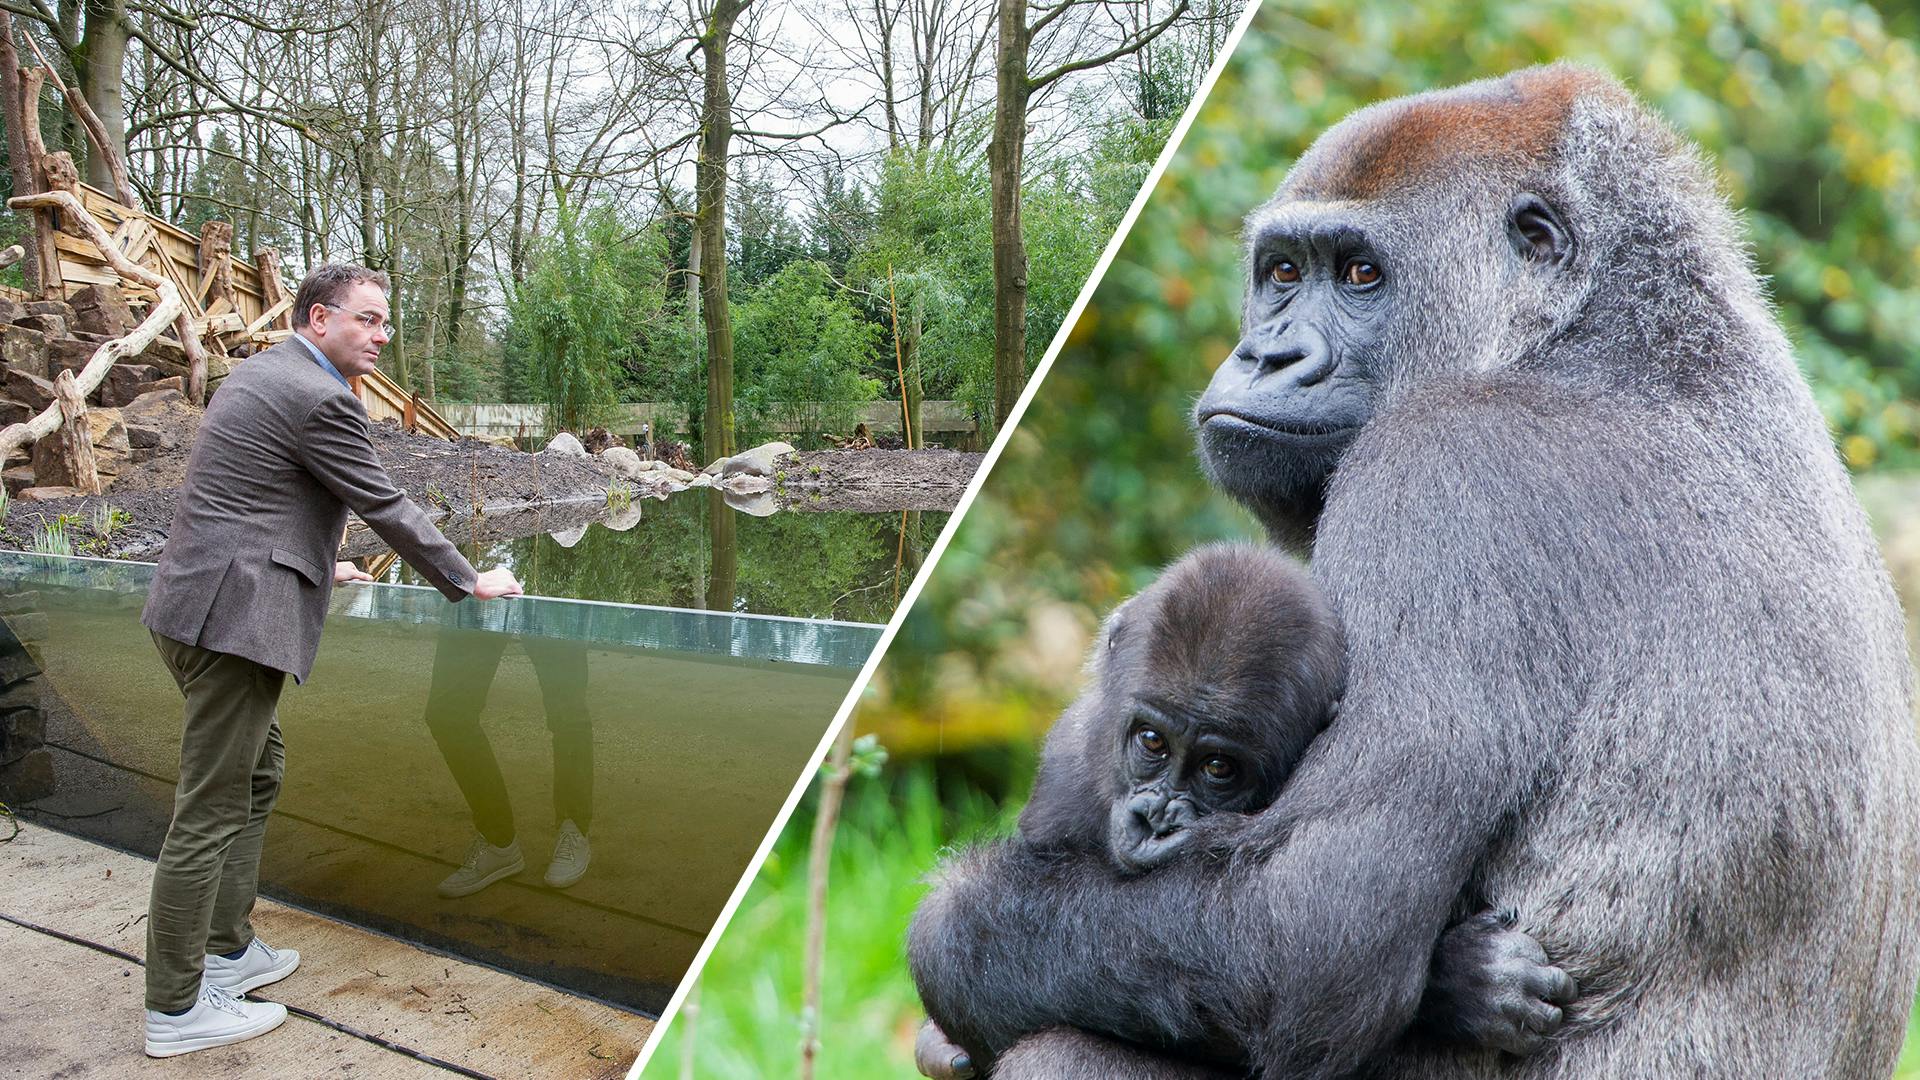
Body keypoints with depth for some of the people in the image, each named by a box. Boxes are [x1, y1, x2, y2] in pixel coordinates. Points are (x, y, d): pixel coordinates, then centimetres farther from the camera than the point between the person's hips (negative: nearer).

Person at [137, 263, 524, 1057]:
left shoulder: (261, 375, 16)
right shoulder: (319, 398, -15)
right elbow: (386, 507, -11)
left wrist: (314, 566, 38)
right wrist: (470, 582, 0)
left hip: (201, 599, 11)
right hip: (234, 615, -11)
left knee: (257, 774, 21)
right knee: (211, 811, -2)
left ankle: (228, 950, 32)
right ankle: (175, 1009, 9)